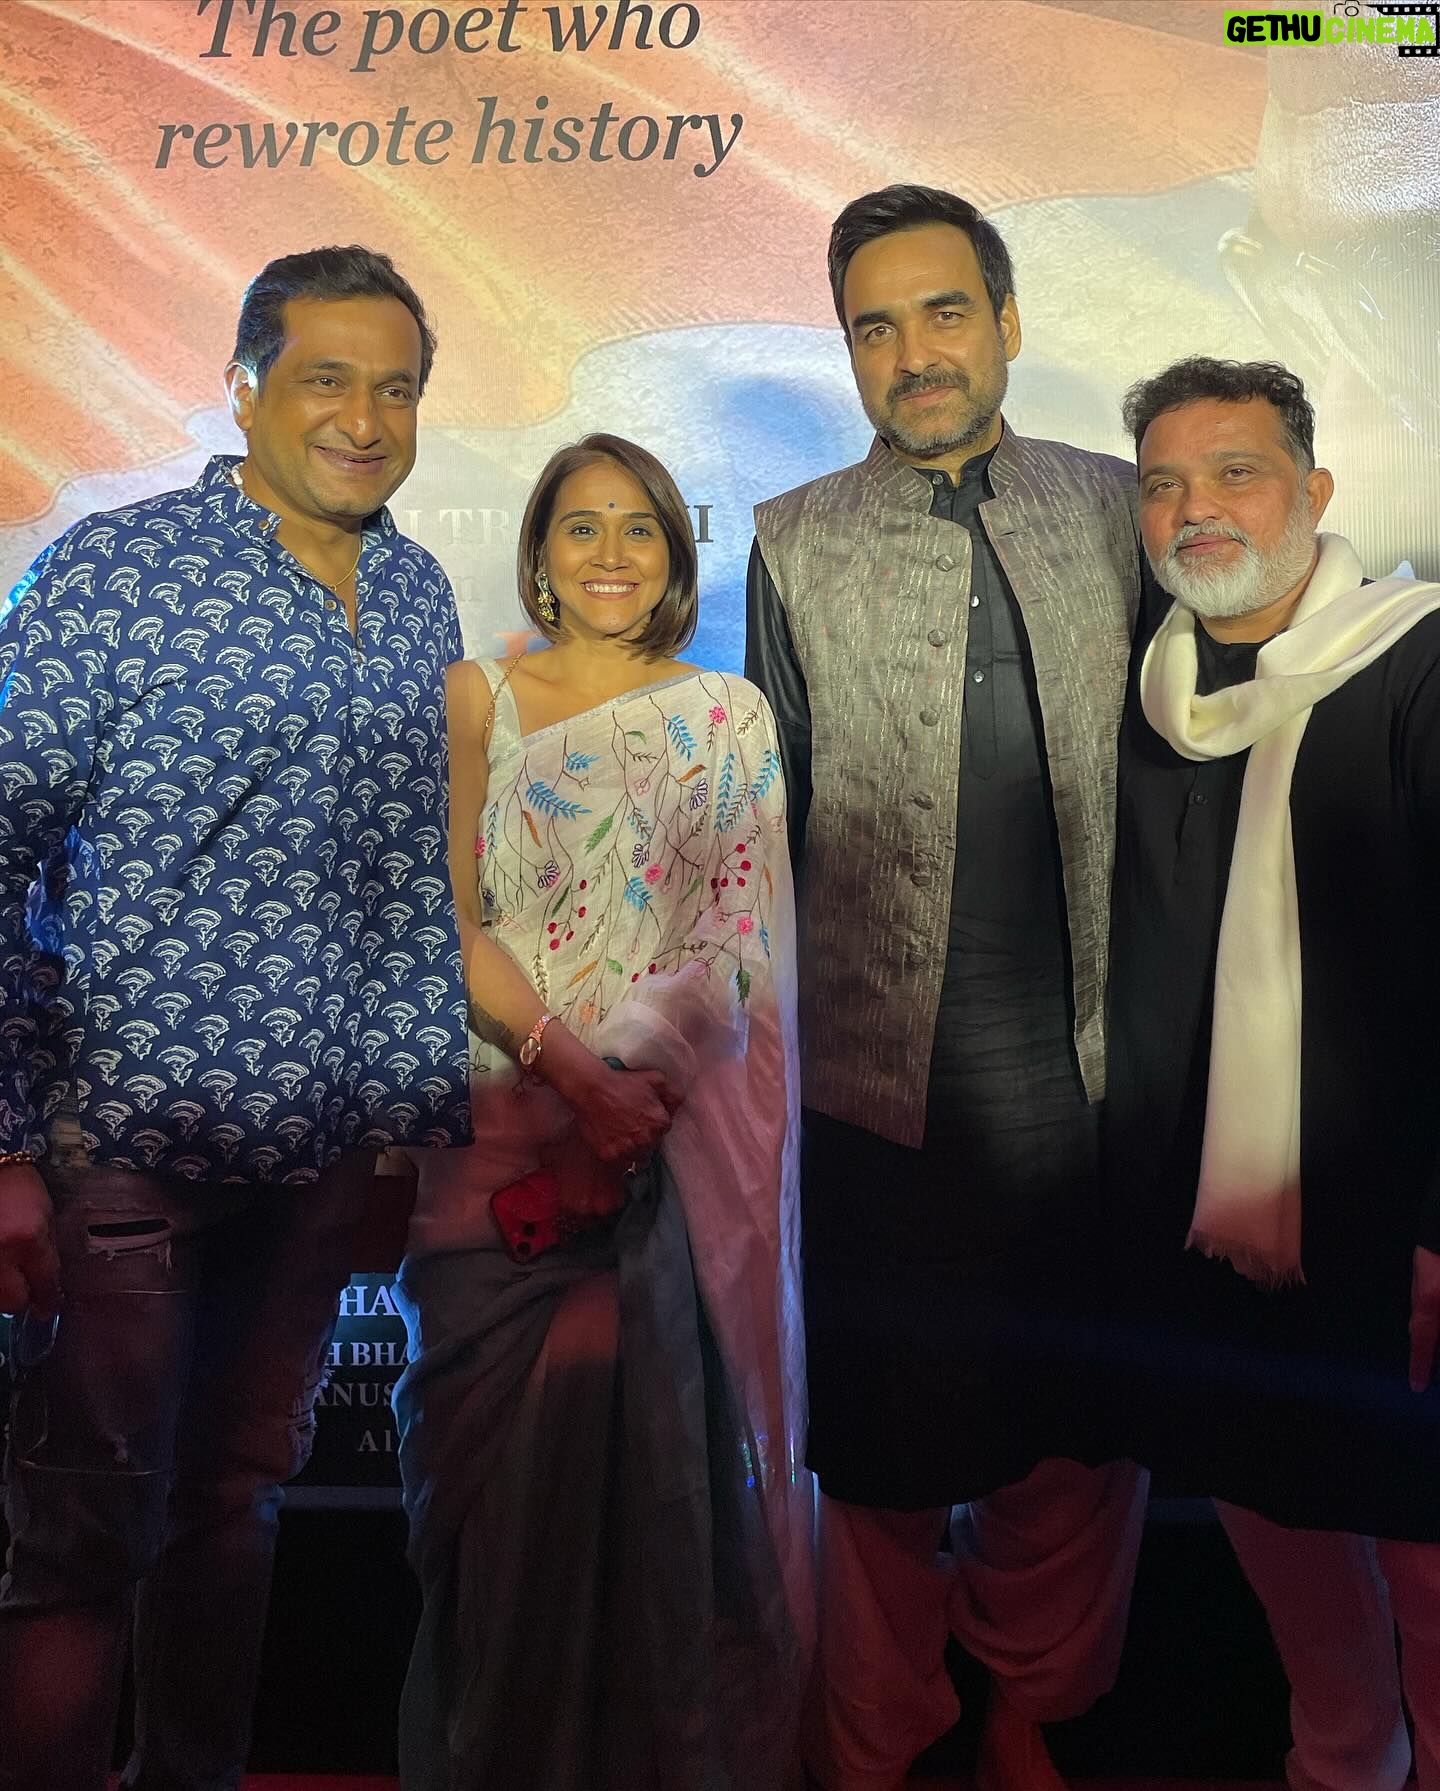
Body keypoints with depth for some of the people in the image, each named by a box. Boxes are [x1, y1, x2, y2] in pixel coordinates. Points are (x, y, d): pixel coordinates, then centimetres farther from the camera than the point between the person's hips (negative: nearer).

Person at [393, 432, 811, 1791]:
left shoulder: (727, 715, 7)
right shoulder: (478, 699, 5)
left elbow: (737, 942, 1)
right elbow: (452, 922, -2)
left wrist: (632, 1090, -13)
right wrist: (568, 1071, -15)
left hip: (674, 1131, 0)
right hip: (506, 1116, 0)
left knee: (658, 1426, -1)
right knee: (505, 1432, 2)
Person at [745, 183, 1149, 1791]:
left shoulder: (1113, 507, 6)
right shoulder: (796, 543, 2)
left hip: (1088, 1069, 2)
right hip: (886, 1074, -1)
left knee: (1076, 1422, 15)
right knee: (886, 1433, 12)